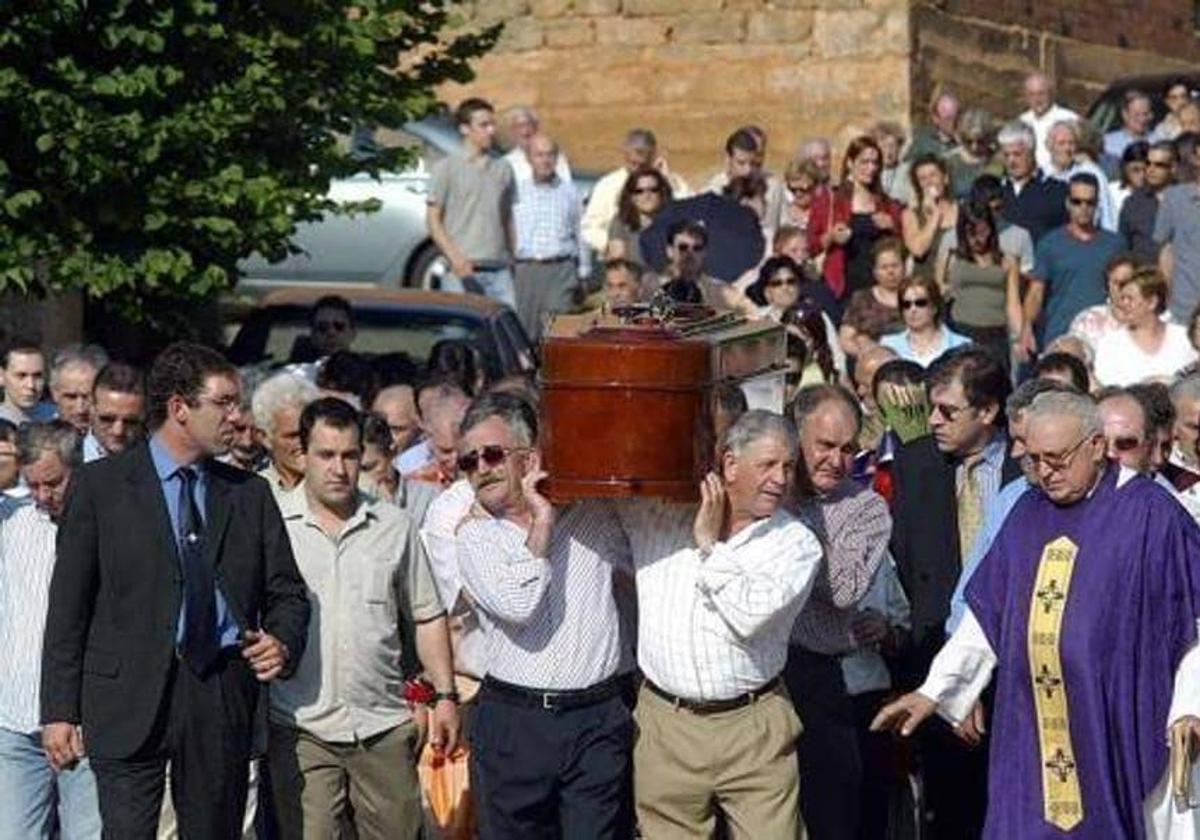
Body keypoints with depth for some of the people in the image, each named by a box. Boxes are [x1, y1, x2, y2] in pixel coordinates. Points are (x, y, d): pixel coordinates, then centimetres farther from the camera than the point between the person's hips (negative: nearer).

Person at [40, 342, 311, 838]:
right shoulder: (100, 485, 2)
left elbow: (286, 592, 16)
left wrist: (283, 641, -7)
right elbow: (68, 605, 1)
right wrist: (59, 710, -4)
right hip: (130, 699, -3)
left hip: (224, 702, 4)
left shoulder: (250, 494, 14)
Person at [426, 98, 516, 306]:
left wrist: (512, 258, 9)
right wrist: (456, 258, -15)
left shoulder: (503, 169, 15)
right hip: (462, 272, -4)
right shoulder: (446, 168, 1)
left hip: (499, 271, 4)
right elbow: (433, 220, -2)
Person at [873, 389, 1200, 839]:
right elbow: (986, 615, 13)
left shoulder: (1150, 514, -5)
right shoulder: (1027, 516, 12)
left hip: (1123, 728, -5)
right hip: (1035, 735, 5)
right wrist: (933, 691, 6)